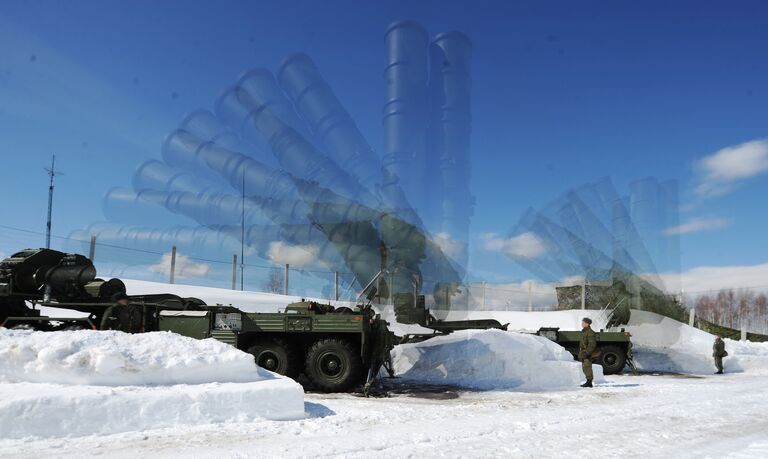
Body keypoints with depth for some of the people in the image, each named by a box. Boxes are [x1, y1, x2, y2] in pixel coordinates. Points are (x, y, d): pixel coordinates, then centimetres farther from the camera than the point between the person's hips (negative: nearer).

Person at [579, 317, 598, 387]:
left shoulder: (590, 332, -14)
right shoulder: (584, 332, 17)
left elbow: (592, 344, -21)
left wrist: (587, 352, -25)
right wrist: (580, 352, 22)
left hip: (587, 353, -10)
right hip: (583, 353, 10)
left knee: (587, 367, -9)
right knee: (585, 367, 13)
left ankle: (589, 382, -6)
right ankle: (588, 382, 19)